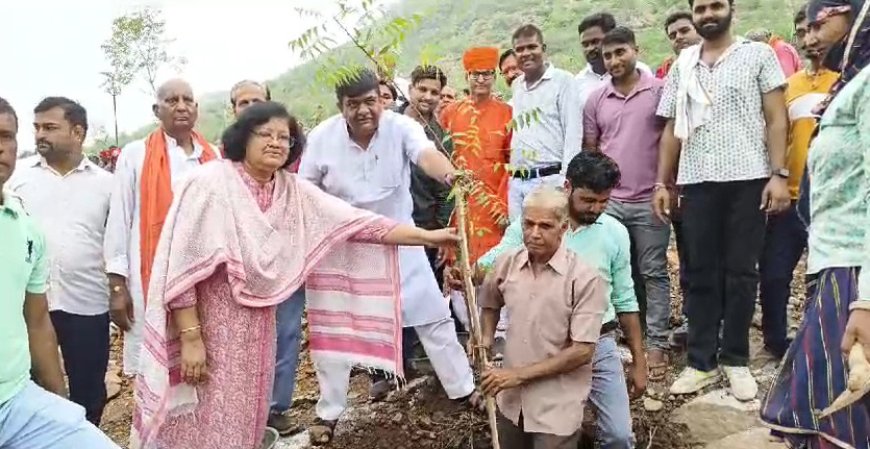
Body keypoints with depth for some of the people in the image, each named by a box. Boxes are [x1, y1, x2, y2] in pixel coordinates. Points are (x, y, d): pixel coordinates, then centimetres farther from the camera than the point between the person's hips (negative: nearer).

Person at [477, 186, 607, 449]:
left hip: (557, 408, -5)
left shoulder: (584, 279, -18)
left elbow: (582, 351, -19)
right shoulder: (507, 263, -3)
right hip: (511, 400, 5)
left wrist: (519, 374, -18)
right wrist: (486, 338, -1)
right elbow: (490, 302, 18)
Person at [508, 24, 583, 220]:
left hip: (550, 179, -6)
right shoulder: (516, 86, 16)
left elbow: (573, 135, -7)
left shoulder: (563, 80, -2)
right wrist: (512, 177, 13)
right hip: (517, 182, 6)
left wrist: (566, 182, -14)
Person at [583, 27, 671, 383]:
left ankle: (656, 344, 12)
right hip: (608, 201, 3)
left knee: (653, 273, 5)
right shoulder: (596, 100, 8)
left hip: (650, 200, -3)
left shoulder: (660, 90, -2)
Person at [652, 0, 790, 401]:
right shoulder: (681, 67, 14)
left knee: (740, 273, 3)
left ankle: (735, 359, 16)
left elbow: (776, 119, 0)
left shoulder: (758, 55, 5)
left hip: (747, 179, -2)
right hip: (697, 182, 3)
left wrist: (779, 174, -10)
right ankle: (701, 361, 13)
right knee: (700, 274, 5)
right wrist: (662, 183, 6)